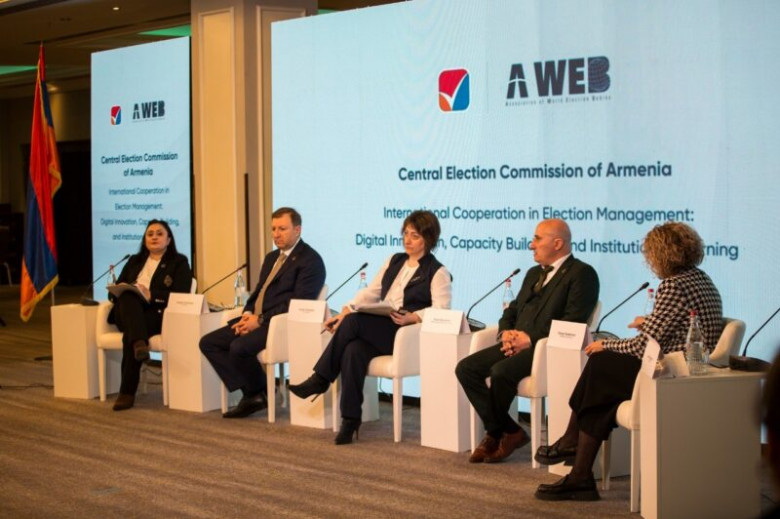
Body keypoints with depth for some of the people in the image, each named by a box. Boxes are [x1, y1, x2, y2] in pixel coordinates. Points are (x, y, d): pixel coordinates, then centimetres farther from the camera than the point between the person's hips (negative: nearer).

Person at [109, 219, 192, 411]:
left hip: (158, 315, -4)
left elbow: (180, 296, -4)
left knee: (129, 336, -34)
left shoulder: (179, 262, 11)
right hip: (127, 314, 4)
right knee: (128, 296, -34)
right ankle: (139, 343, -55)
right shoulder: (134, 261, 26)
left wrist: (151, 295, -16)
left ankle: (127, 392, -32)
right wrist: (122, 291, -5)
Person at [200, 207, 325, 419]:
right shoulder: (271, 258, 23)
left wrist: (261, 320, -18)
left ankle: (259, 393, -5)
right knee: (208, 342, -3)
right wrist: (248, 314, 1)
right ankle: (250, 393, -5)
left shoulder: (310, 260, -6)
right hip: (256, 320, 10)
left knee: (239, 347, -31)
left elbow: (299, 304, -16)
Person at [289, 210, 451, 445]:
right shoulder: (394, 261, 24)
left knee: (353, 321, -29)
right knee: (353, 351, -30)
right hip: (376, 330, 5)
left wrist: (412, 317, -26)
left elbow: (441, 310, -9)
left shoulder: (437, 272, 4)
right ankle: (350, 420, -28)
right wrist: (346, 310, 3)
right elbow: (371, 292, 19)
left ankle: (321, 379, -17)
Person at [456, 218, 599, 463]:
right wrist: (506, 332, 1)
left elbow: (573, 323, -14)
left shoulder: (582, 274, -3)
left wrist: (531, 339, -18)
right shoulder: (534, 273, 25)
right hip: (518, 343, 8)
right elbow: (512, 310, 25)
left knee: (501, 371, -31)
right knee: (466, 368, -11)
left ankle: (496, 432, -4)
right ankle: (509, 432, -6)